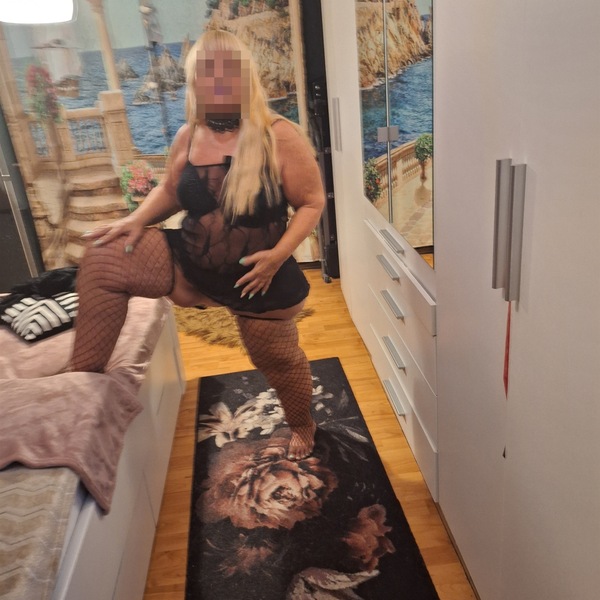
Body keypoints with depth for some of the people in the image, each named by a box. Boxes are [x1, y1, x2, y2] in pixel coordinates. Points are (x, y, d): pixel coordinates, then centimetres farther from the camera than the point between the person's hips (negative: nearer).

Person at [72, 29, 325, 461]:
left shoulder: (279, 137, -16)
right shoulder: (189, 136, -2)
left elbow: (312, 203, -12)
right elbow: (170, 192, 13)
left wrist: (280, 254, -25)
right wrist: (138, 219, -6)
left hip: (259, 279, -3)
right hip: (190, 264, 4)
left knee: (279, 361, 16)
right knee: (102, 260, -11)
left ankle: (303, 427, 50)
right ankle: (84, 378, 2)